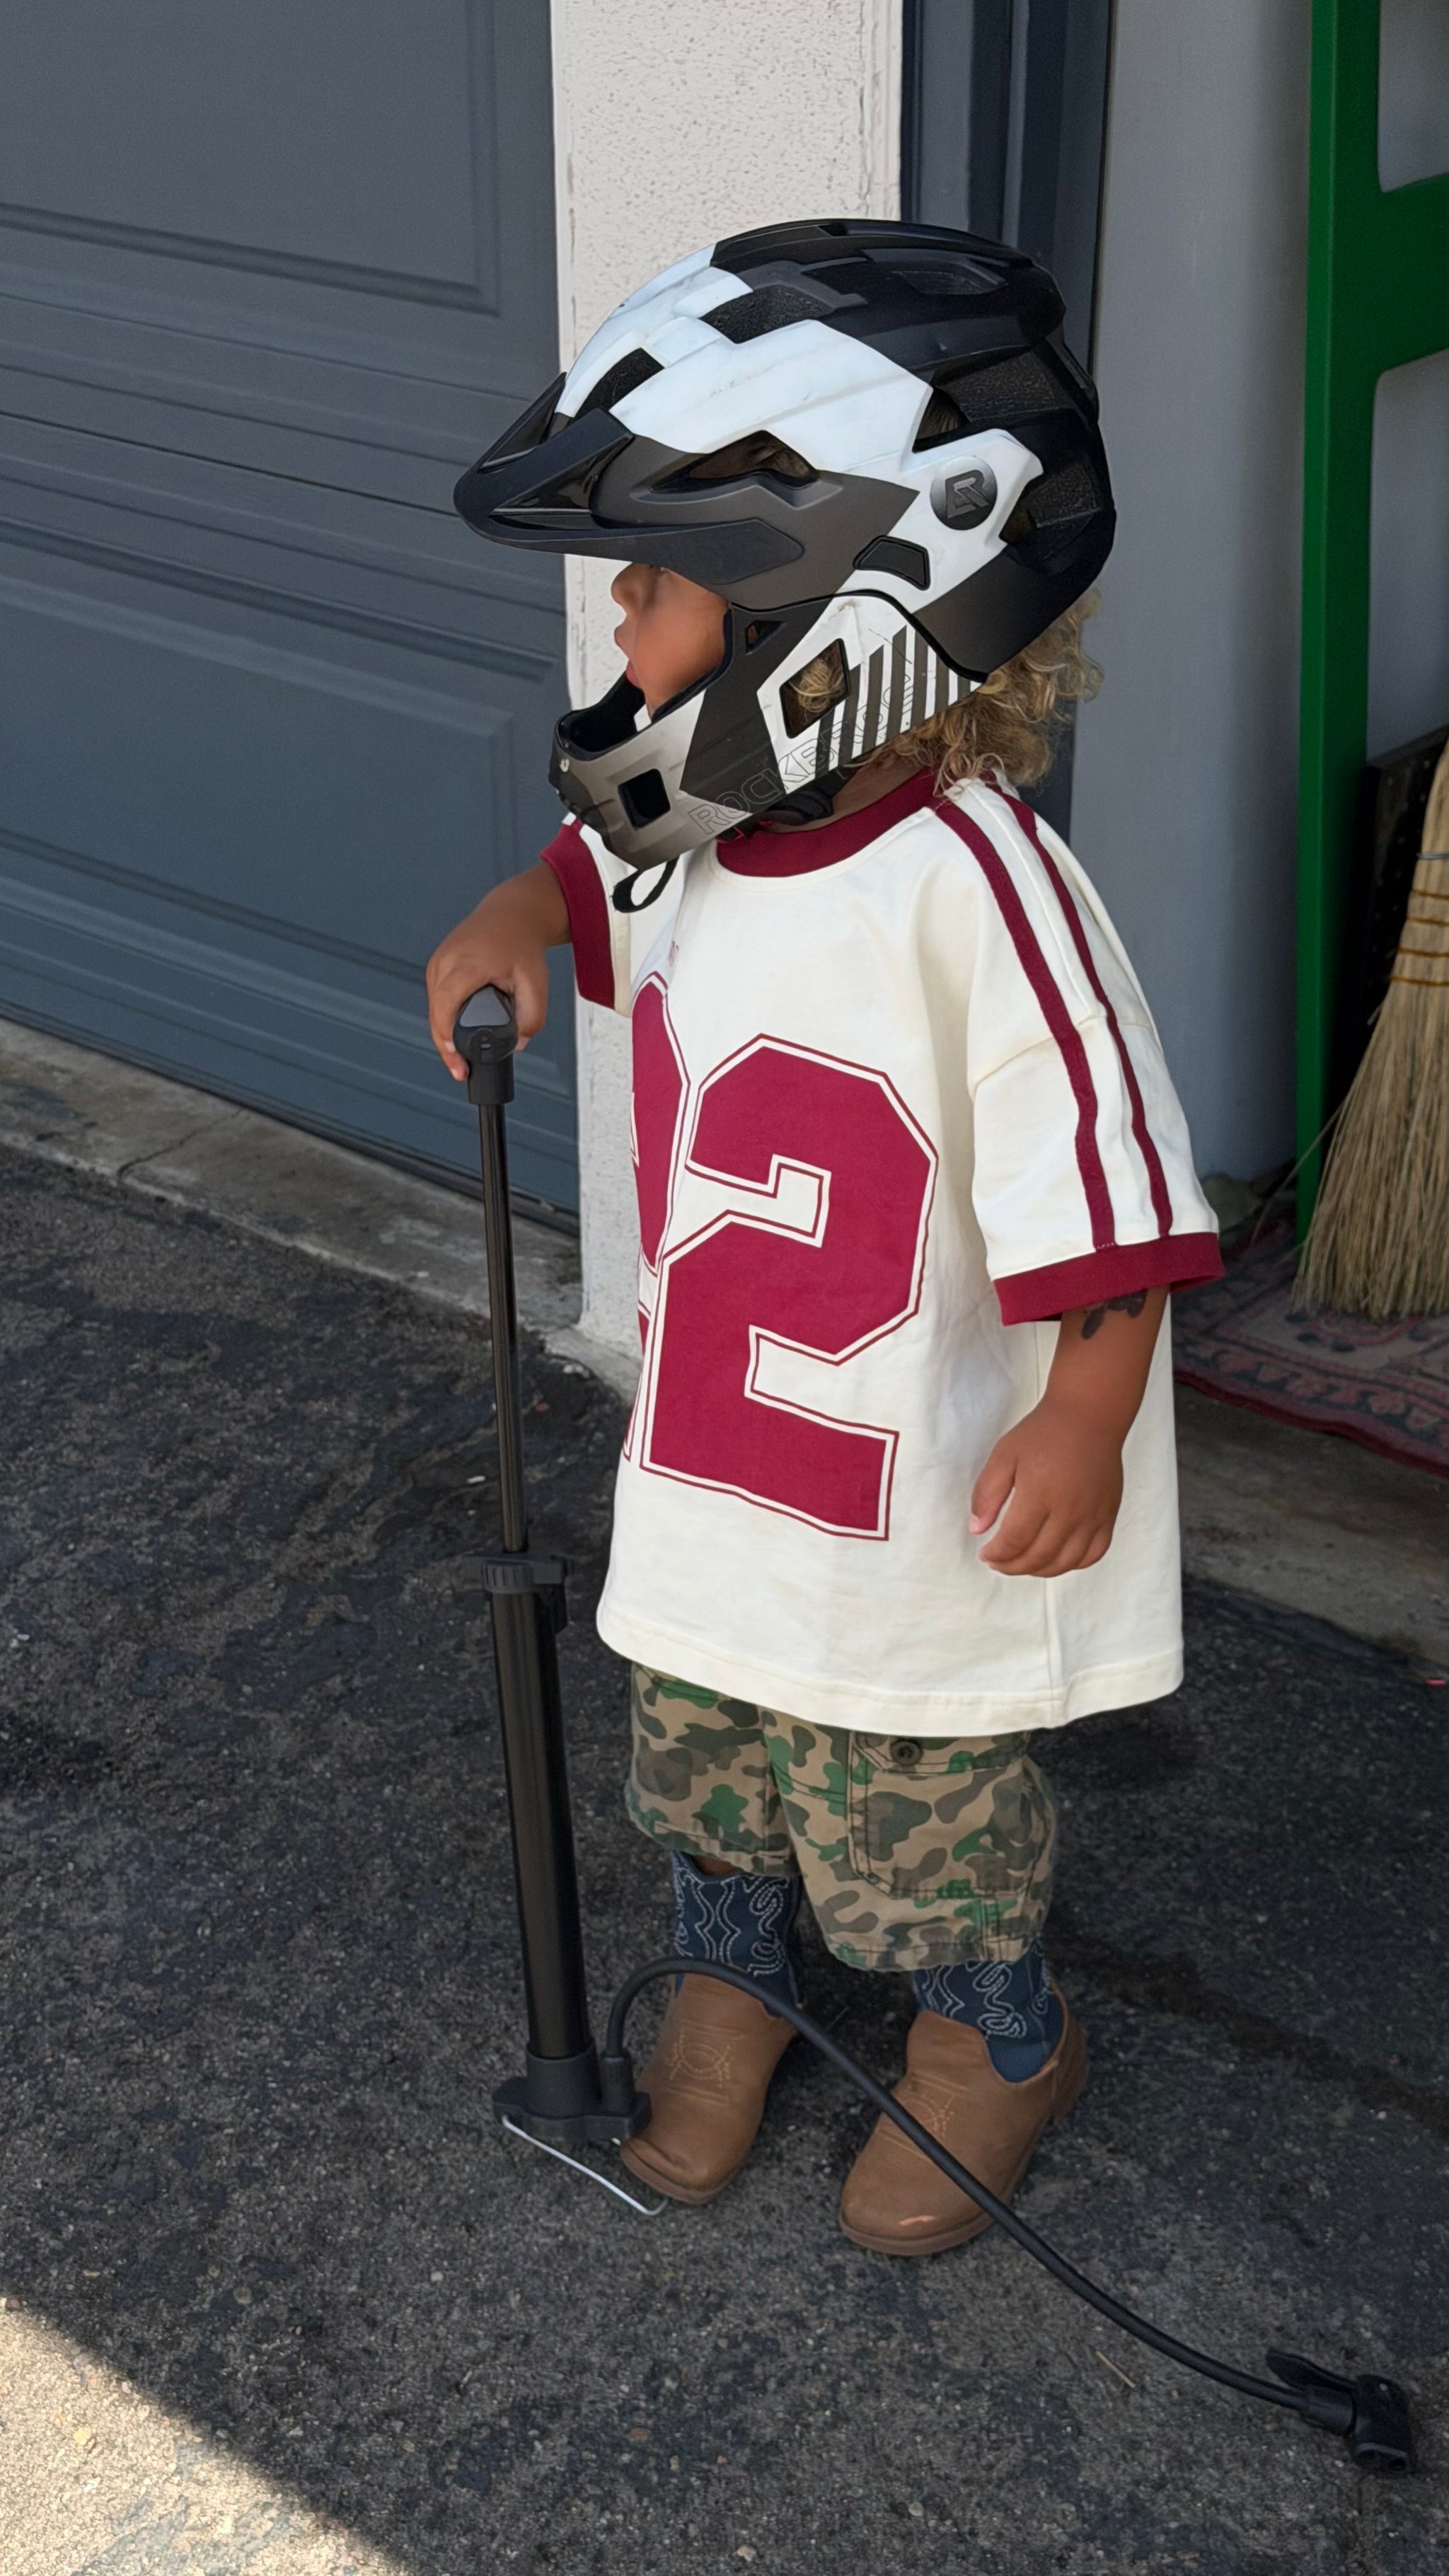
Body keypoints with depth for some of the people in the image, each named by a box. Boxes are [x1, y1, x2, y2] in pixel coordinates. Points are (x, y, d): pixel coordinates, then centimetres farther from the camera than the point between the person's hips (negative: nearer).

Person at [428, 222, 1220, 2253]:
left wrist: (1086, 1424, -23)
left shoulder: (968, 889, -29)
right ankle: (729, 1983, 54)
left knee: (925, 1828, 17)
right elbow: (597, 865, 20)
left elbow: (1111, 1183, -24)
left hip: (916, 1509, -6)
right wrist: (516, 920, -1)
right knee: (705, 1772, 26)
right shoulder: (686, 836, -5)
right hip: (708, 1455, 7)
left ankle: (1003, 2047, 46)